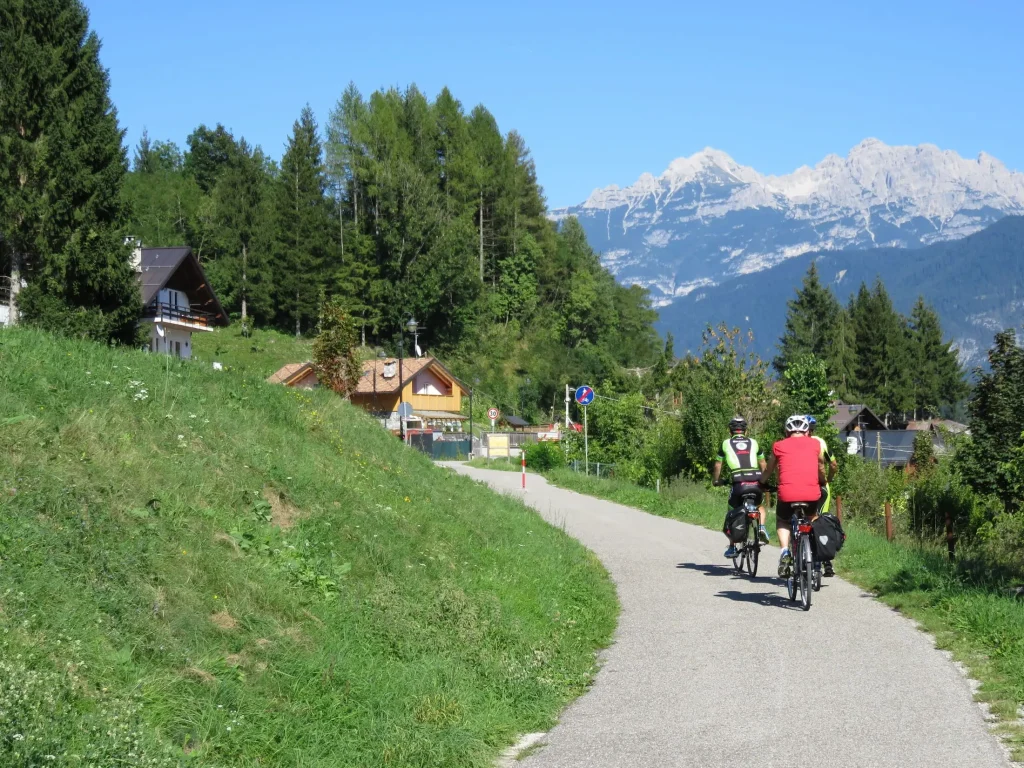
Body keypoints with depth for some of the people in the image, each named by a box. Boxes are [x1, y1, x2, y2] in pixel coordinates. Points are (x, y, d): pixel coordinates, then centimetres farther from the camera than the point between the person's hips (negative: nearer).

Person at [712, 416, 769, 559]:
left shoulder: (726, 443, 16)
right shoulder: (753, 443, 21)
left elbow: (718, 466, 21)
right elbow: (763, 465, 27)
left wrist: (716, 481, 37)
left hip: (738, 483, -2)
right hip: (756, 482, 2)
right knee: (759, 506, 32)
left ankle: (732, 547, 15)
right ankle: (761, 526, 5)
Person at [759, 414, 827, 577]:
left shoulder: (779, 446, 12)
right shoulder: (814, 444, 15)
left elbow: (768, 471, 26)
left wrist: (762, 483, 46)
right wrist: (823, 482, 50)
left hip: (787, 495, -1)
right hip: (812, 494, 1)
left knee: (782, 522, 26)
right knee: (812, 518, 32)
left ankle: (784, 551, 3)